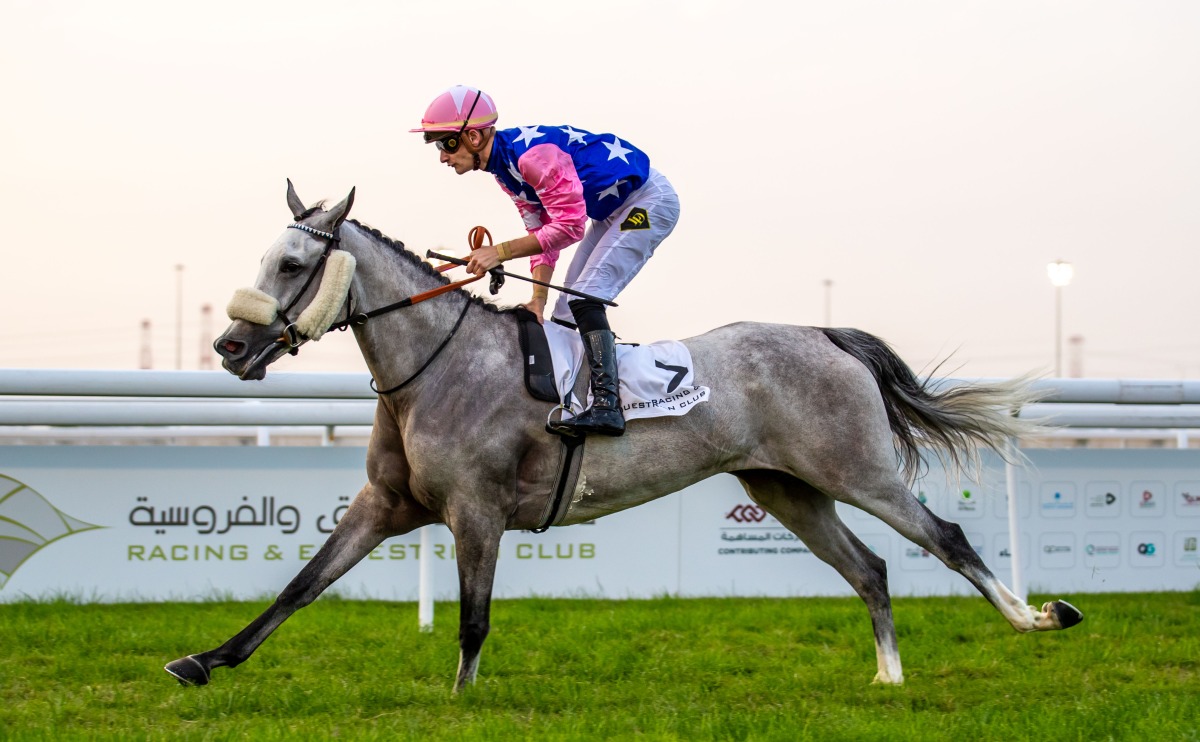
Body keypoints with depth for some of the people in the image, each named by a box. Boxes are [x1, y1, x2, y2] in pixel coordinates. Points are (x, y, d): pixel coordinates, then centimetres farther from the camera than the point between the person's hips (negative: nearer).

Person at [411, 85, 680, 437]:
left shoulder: (532, 153, -28)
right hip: (613, 212, 10)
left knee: (584, 297, -21)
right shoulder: (505, 168, 4)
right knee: (566, 311, 8)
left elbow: (569, 226, -29)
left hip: (649, 200, -10)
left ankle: (607, 404, -26)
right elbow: (541, 231, 7)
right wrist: (538, 301, -2)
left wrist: (500, 252, -27)